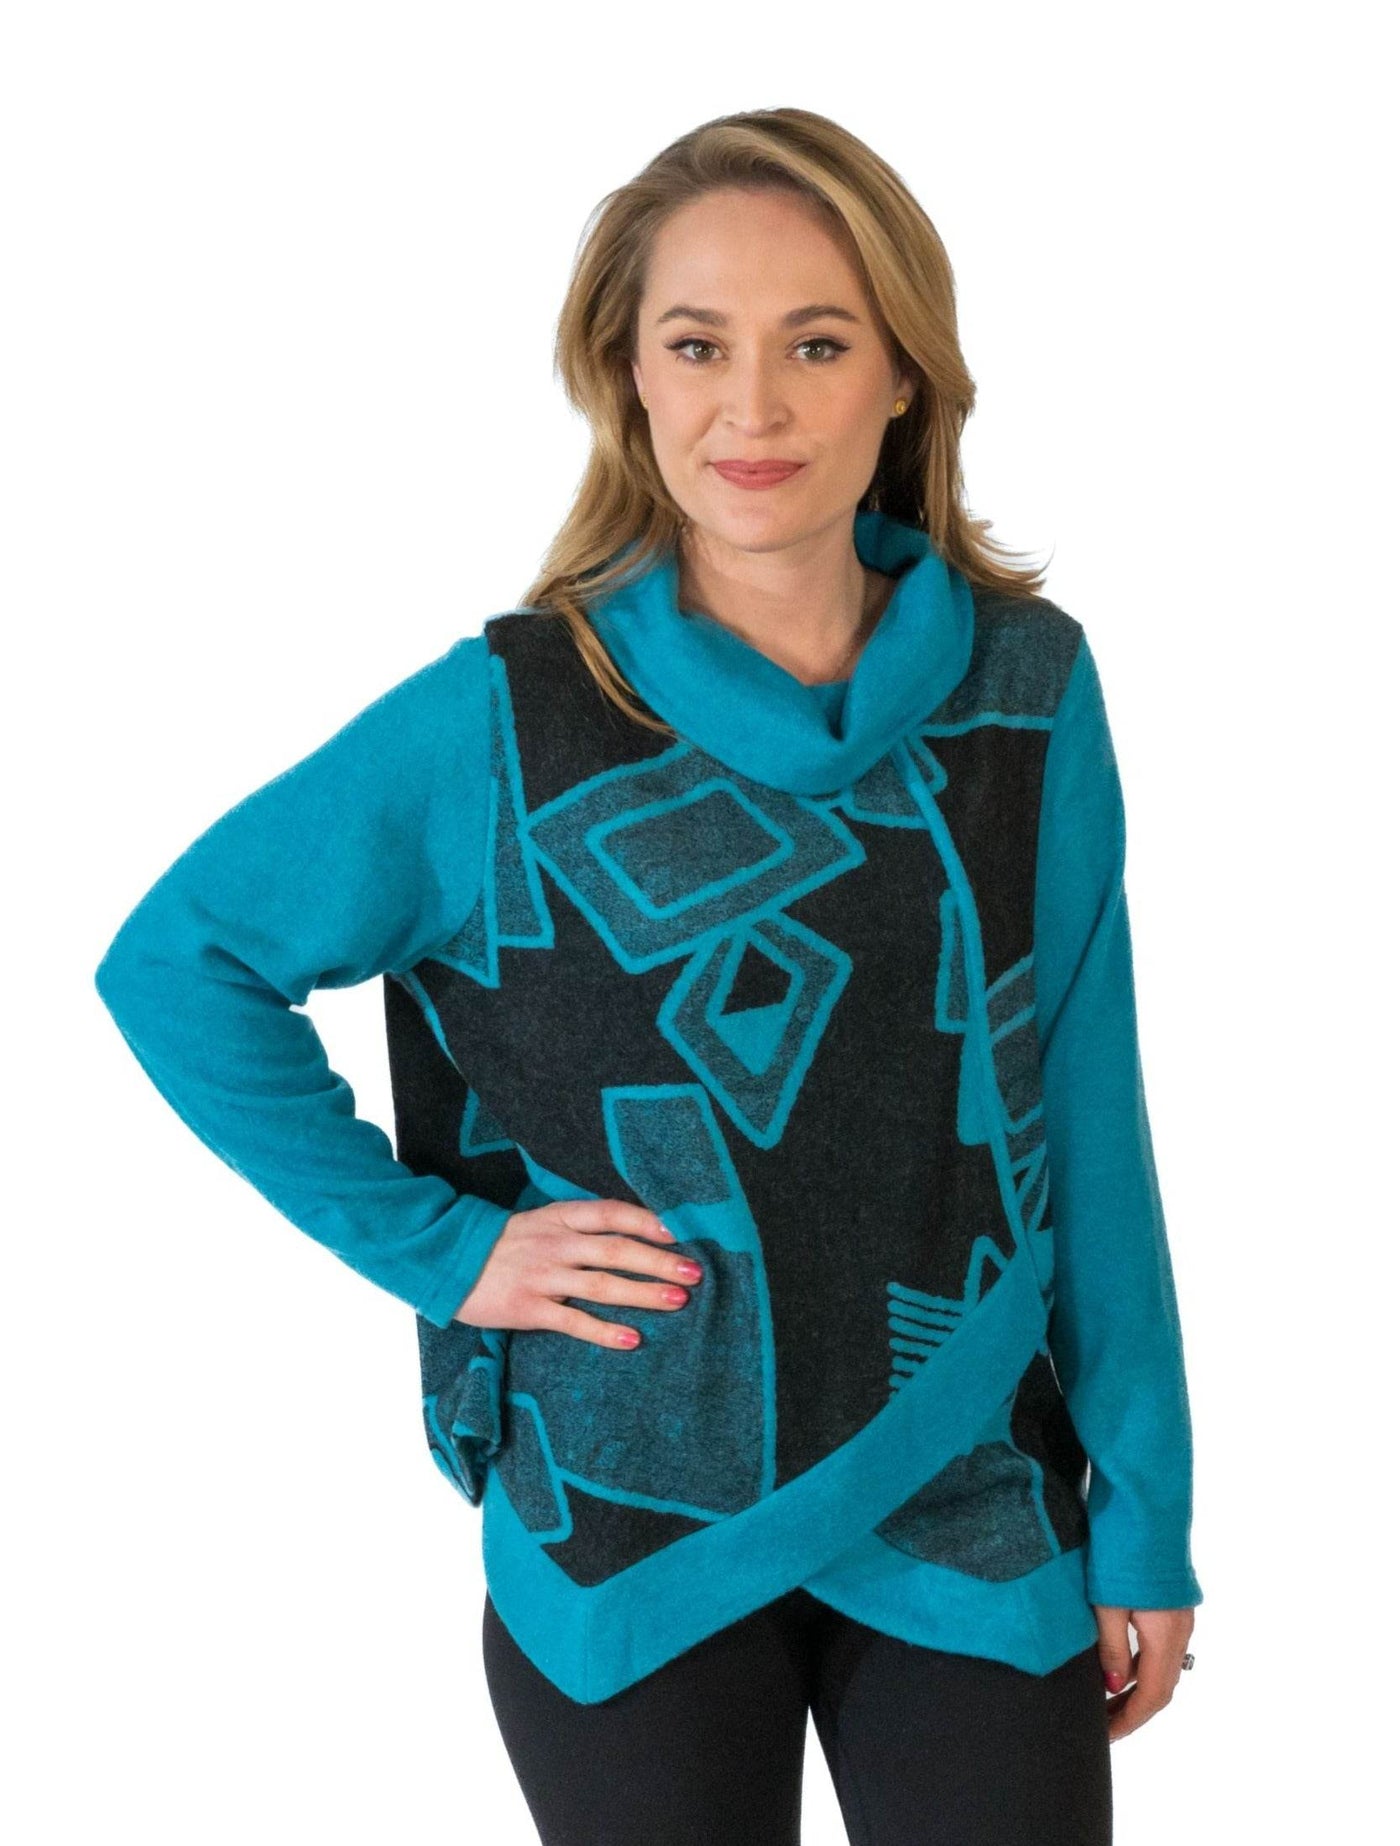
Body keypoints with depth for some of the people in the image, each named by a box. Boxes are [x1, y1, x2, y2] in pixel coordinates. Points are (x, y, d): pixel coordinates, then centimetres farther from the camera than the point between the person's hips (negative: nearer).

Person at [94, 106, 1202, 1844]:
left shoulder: (1028, 689, -2)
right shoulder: (508, 719, -9)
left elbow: (1086, 1121, 1)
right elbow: (176, 962, -3)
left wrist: (1148, 1514, 3)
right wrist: (436, 1242, -9)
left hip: (973, 1516, 2)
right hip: (636, 1536, -2)